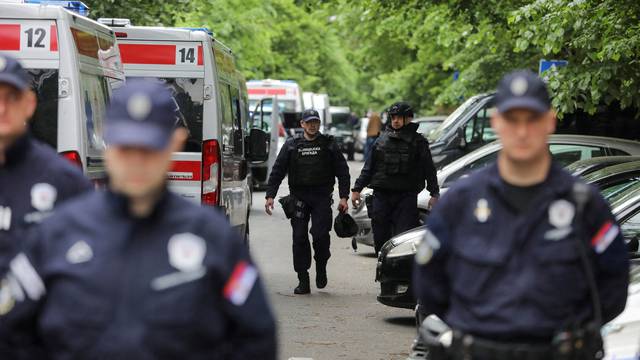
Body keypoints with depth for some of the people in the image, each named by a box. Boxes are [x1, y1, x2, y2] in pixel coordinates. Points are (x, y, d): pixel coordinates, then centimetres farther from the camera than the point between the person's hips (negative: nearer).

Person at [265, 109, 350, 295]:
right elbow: (277, 171, 9)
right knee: (299, 238, -1)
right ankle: (303, 281, 4)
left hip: (322, 197, -1)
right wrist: (270, 195, -1)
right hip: (299, 197, 2)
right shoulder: (291, 145, 11)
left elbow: (342, 171, 8)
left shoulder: (329, 145, 9)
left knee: (320, 235, -14)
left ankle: (321, 267, 13)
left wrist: (344, 197, -1)